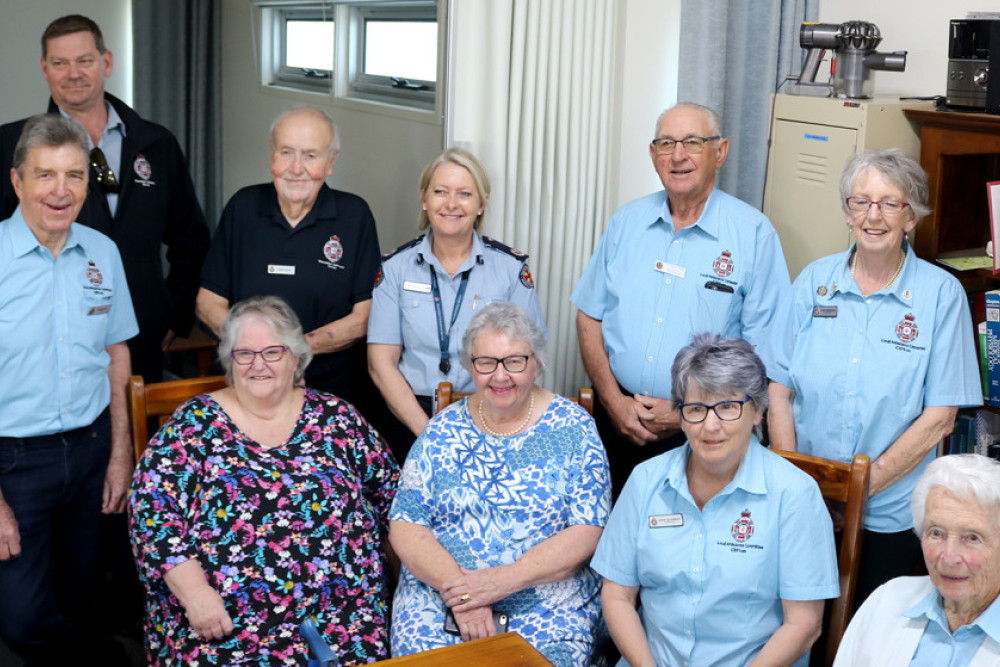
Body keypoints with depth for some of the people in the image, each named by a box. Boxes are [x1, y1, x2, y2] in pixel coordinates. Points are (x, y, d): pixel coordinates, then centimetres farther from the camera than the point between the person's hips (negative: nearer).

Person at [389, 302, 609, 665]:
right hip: (438, 600, 2)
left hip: (547, 607, -1)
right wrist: (458, 588, -14)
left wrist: (503, 580, -17)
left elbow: (588, 532, -6)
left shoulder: (573, 427, 0)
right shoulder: (443, 430, 7)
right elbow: (405, 525, 3)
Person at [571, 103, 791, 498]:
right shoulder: (627, 222, 6)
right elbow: (590, 318, 8)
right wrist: (615, 402, -4)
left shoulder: (754, 234, -6)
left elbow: (763, 351, -8)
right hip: (618, 418, 3)